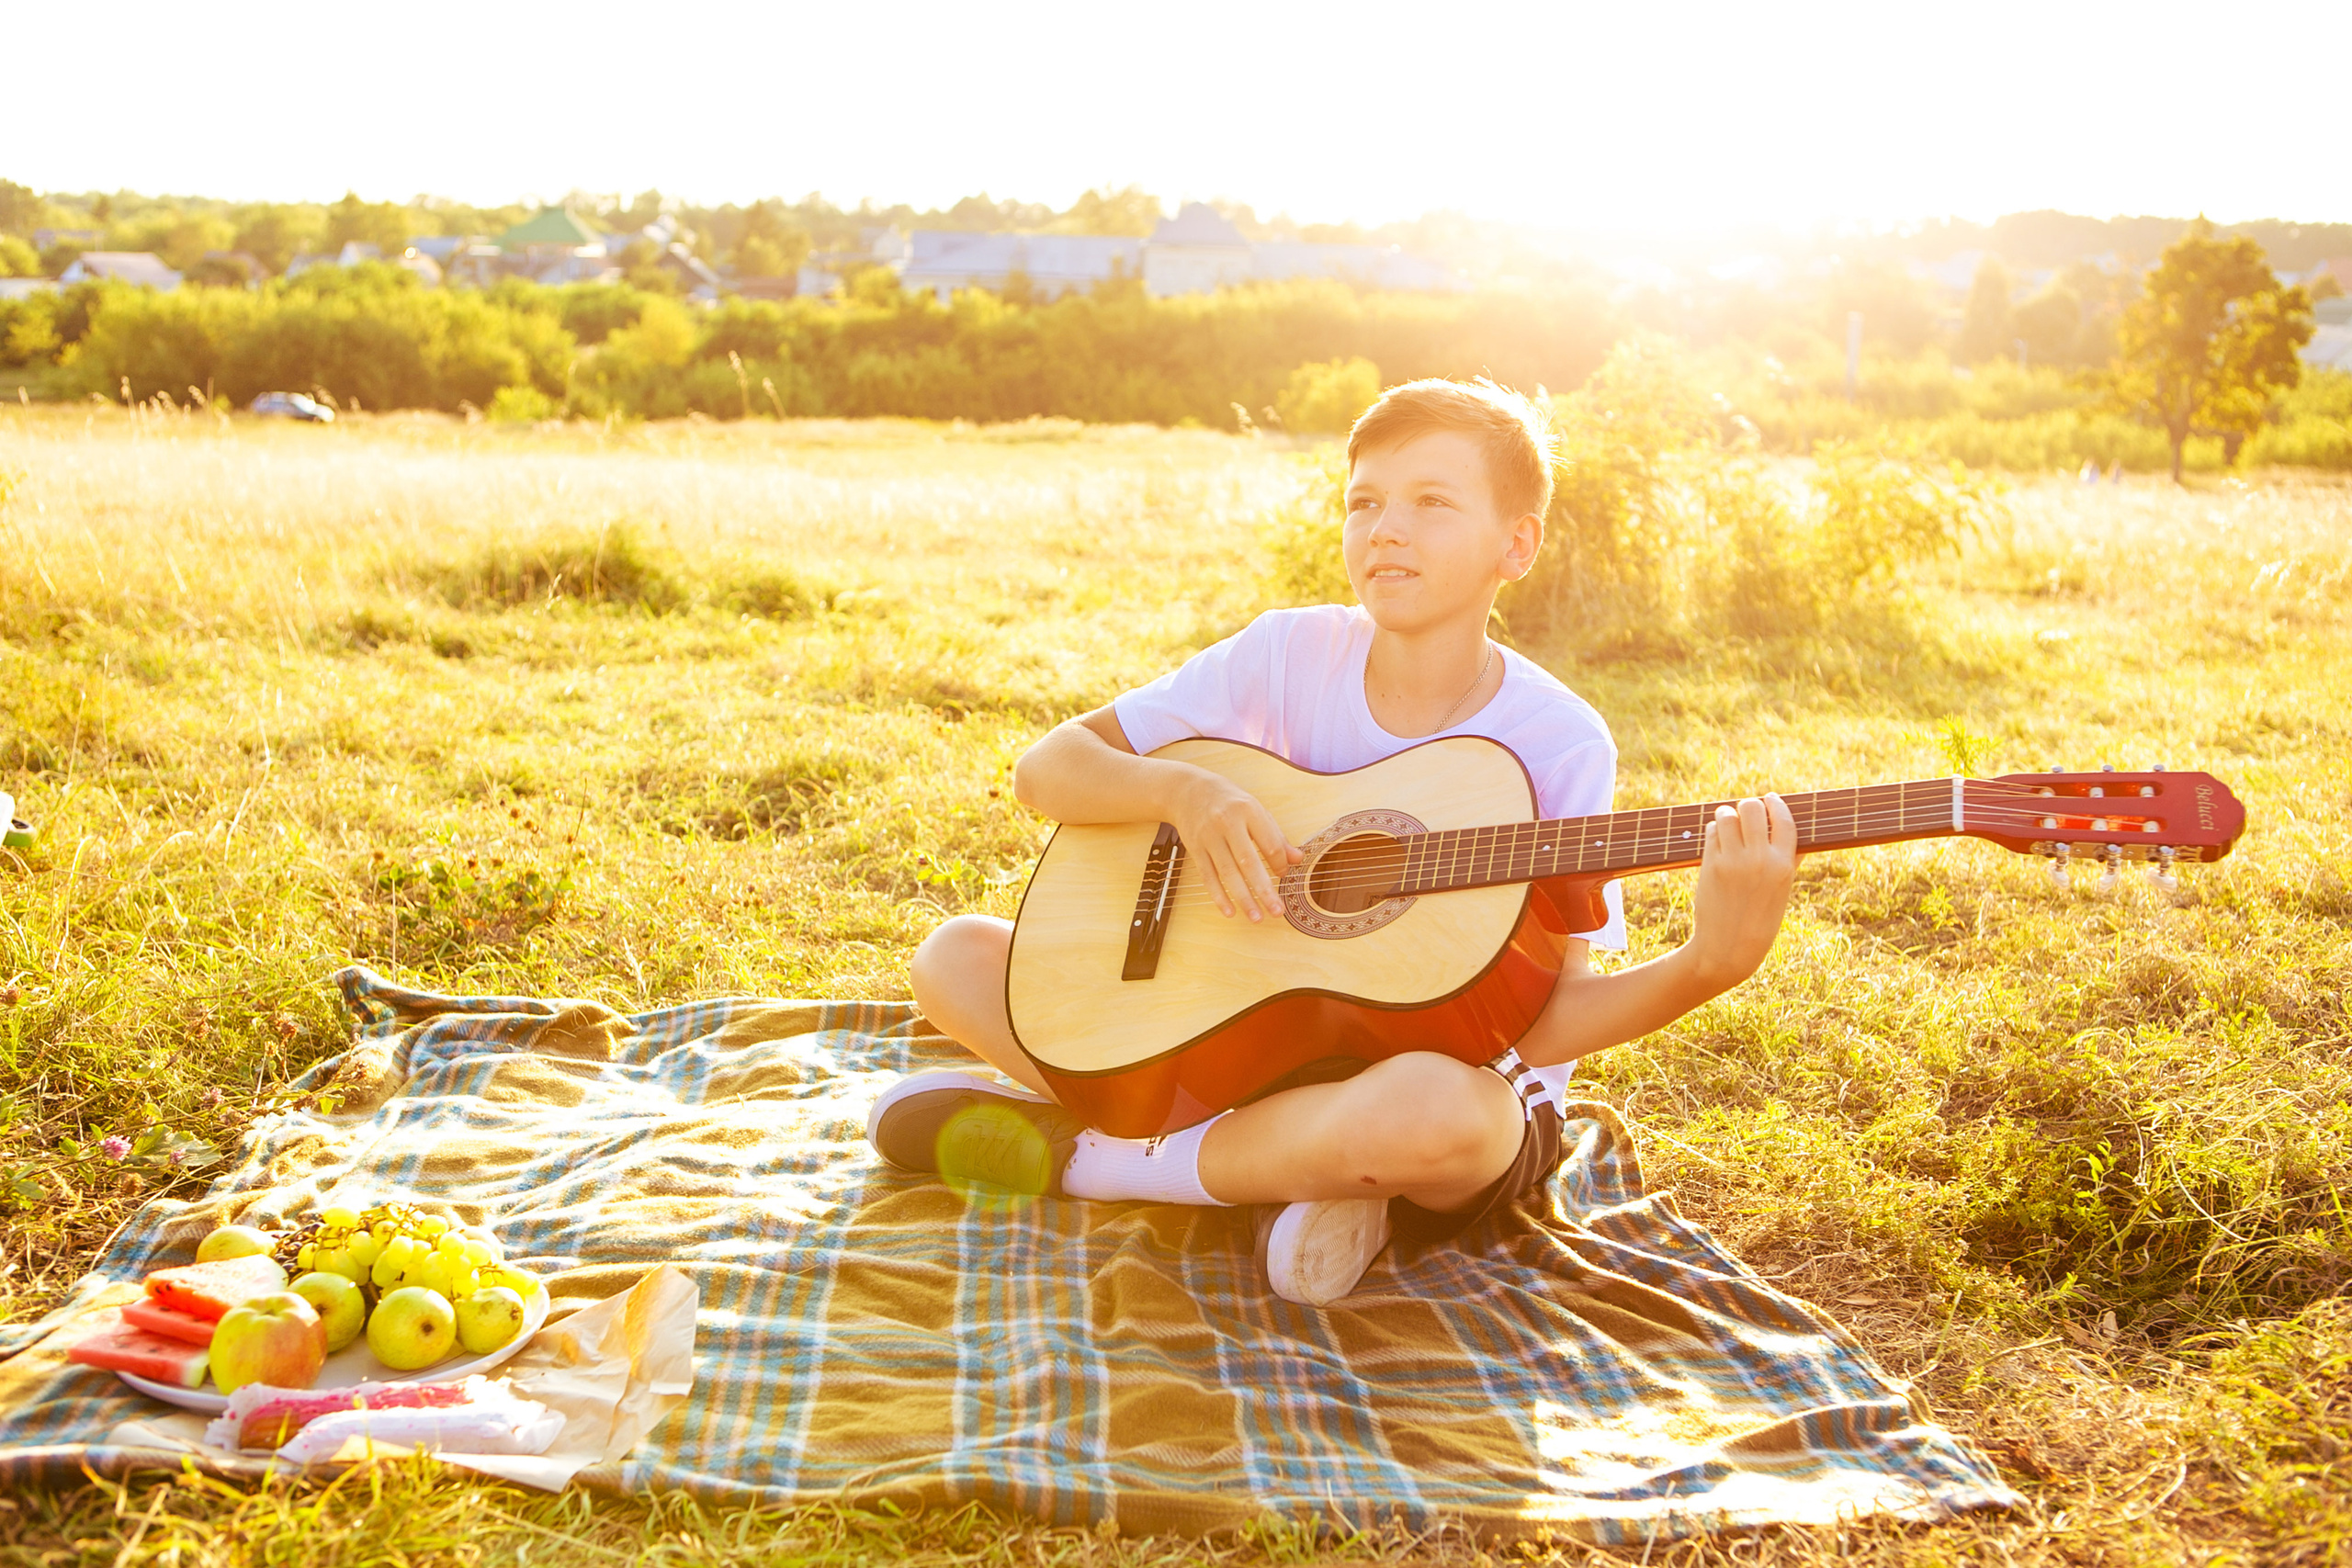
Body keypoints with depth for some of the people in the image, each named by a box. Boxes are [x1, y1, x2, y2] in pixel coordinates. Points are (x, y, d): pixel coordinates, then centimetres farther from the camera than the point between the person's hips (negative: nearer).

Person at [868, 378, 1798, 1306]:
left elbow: (1547, 1023, -19)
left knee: (1433, 1111, -42)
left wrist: (1712, 961, -38)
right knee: (955, 960, -8)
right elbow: (1044, 772, -4)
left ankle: (1072, 1154, -15)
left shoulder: (1557, 746, -13)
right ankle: (1283, 1160, -14)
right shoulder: (1287, 655, -4)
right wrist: (1186, 790, -25)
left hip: (1455, 1068, -3)